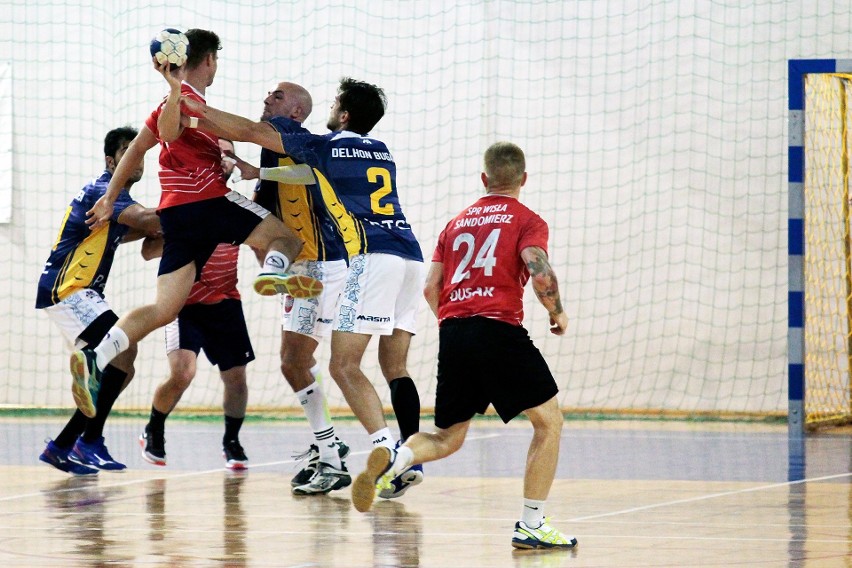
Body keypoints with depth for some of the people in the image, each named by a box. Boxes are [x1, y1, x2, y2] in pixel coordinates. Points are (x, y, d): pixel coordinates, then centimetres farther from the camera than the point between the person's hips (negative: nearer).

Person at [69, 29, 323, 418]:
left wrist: (110, 197, 30)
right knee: (287, 237, 0)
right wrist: (175, 89, -37)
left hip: (174, 212, 8)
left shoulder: (174, 100, 23)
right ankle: (273, 271, -35)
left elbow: (136, 148, 27)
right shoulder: (192, 98, -4)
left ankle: (94, 360, -14)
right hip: (207, 200, -8)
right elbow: (169, 134, -24)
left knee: (164, 309, 1)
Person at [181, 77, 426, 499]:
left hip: (373, 256, -7)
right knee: (395, 366, 10)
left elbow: (251, 132, 13)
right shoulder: (381, 151, 26)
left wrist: (197, 109, 24)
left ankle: (386, 451, -21)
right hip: (411, 256, 7)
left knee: (344, 365, -7)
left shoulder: (327, 146, 7)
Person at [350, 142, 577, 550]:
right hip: (500, 329, -5)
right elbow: (540, 272, -12)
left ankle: (390, 459, -16)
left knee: (447, 438, 16)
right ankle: (531, 526, 1)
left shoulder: (456, 223, 21)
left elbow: (430, 288, 16)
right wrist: (557, 313, 6)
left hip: (451, 333, 5)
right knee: (548, 421, 9)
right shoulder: (527, 221, 6)